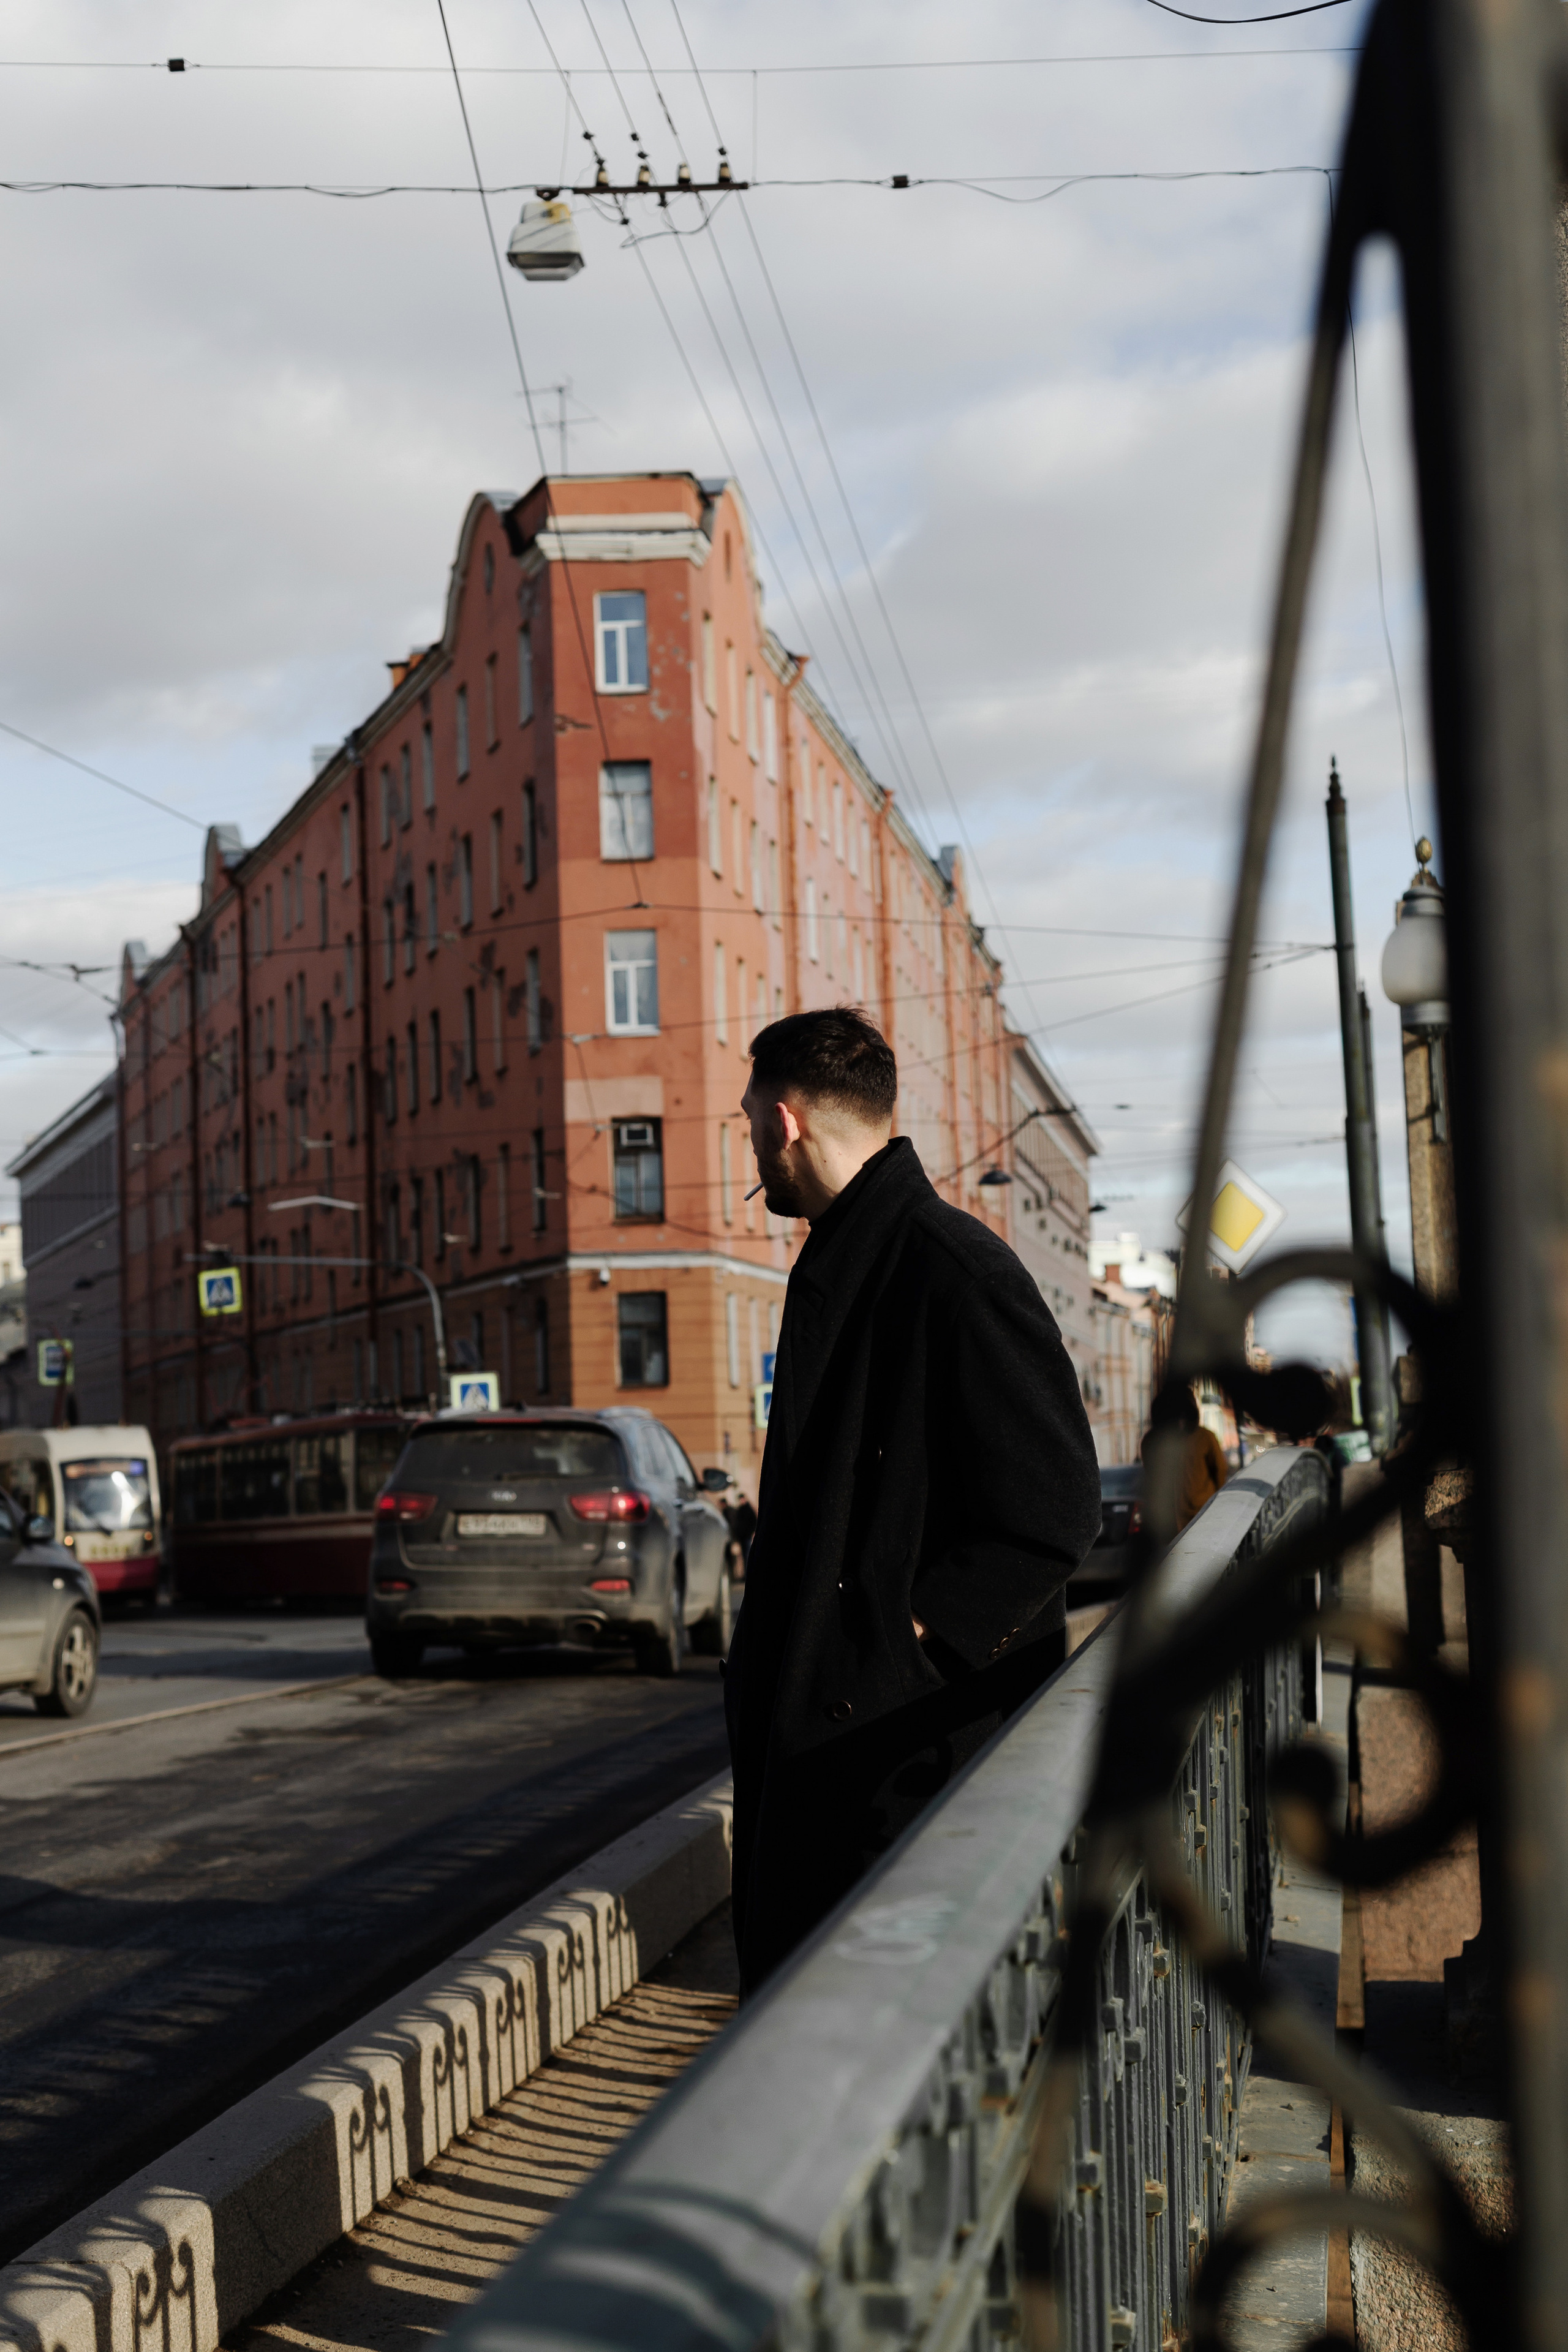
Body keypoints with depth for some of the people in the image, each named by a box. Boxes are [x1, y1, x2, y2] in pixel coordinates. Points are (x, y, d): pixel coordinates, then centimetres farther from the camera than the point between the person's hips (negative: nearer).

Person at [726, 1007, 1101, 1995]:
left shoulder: (954, 1268, -15)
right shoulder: (837, 1267, 15)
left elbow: (1051, 1512, -17)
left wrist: (912, 1638, -16)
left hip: (914, 1730, -9)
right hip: (808, 1725, 10)